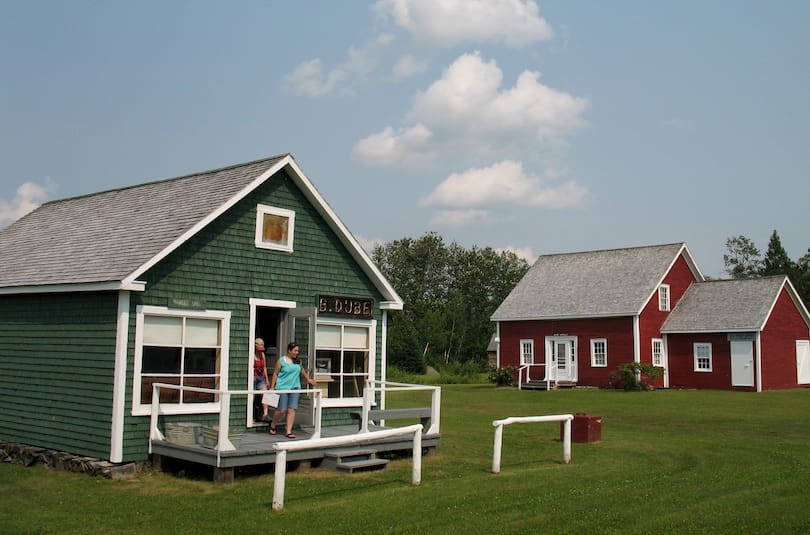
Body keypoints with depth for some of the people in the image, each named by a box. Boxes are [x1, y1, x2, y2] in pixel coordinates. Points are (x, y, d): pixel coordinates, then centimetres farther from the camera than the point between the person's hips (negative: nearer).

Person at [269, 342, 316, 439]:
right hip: (282, 388, -4)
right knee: (281, 410, -3)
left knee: (292, 410, -5)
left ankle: (289, 432, -3)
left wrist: (308, 379, 36)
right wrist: (272, 387, -4)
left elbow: (302, 370, 26)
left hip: (295, 388, 4)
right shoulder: (281, 361, -4)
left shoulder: (298, 361, 9)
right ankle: (272, 426, 23)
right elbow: (275, 374, -1)